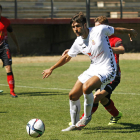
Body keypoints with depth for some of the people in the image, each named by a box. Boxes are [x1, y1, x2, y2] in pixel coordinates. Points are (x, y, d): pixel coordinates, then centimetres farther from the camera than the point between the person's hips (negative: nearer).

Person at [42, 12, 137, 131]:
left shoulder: (100, 30, -16)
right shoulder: (78, 43, 0)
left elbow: (116, 30, 3)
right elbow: (67, 57, 17)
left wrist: (130, 31, 22)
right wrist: (51, 69, 22)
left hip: (107, 70, -7)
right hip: (93, 69, 7)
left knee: (86, 88, -31)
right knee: (73, 95, 2)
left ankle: (87, 116, -8)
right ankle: (75, 124, 21)